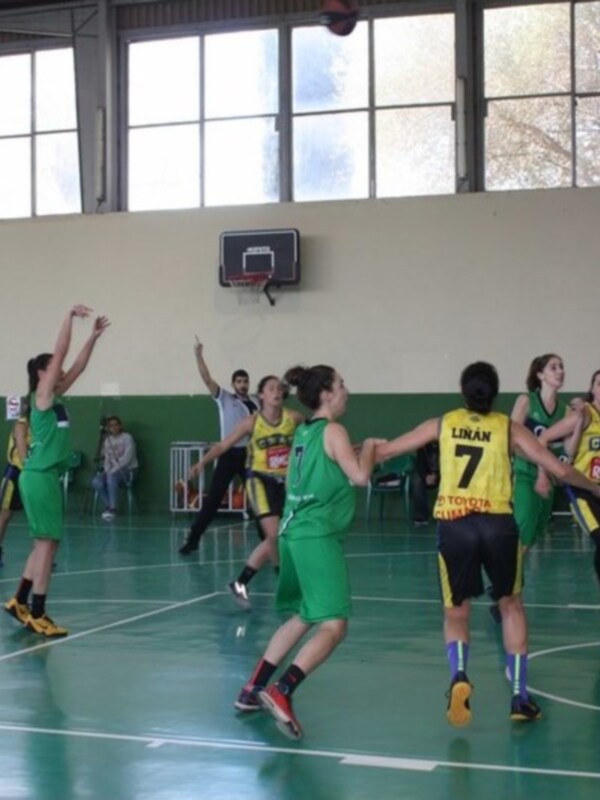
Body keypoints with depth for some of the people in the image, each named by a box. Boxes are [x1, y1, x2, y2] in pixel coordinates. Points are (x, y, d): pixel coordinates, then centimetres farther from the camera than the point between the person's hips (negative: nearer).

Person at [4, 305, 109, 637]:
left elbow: (77, 366, 18)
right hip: (39, 477, -9)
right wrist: (70, 316, -13)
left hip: (47, 476, 9)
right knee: (46, 544, -8)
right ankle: (37, 615, -5)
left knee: (45, 544, 15)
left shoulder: (54, 398, 14)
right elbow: (60, 352, -14)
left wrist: (94, 336, 14)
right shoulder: (42, 396, -8)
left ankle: (19, 602, 24)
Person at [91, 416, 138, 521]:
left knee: (112, 477, -38)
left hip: (127, 470, -5)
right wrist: (107, 471, -10)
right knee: (96, 481, -24)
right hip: (111, 471, 6)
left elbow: (127, 458, -15)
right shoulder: (107, 440, 11)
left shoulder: (127, 438, -7)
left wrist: (112, 471, -20)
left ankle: (112, 508, -32)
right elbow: (107, 459, 11)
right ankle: (108, 506, -11)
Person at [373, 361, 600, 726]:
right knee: (511, 605, 20)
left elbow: (385, 451, 16)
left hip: (454, 524, 1)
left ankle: (459, 675, -11)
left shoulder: (443, 424, 11)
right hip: (497, 523, 0)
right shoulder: (509, 428, 7)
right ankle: (520, 697, 19)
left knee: (456, 612, 17)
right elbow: (560, 470, 6)